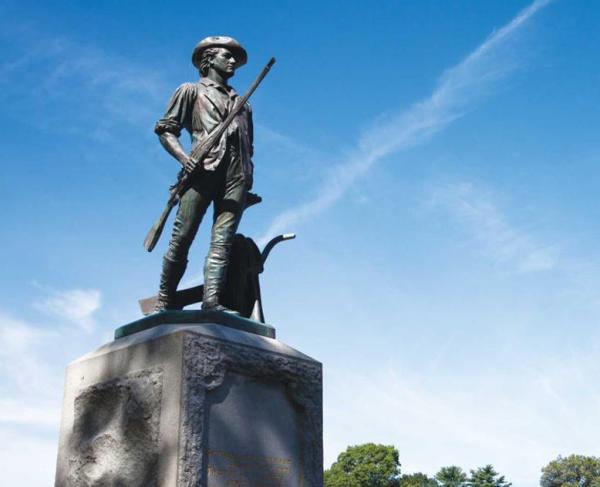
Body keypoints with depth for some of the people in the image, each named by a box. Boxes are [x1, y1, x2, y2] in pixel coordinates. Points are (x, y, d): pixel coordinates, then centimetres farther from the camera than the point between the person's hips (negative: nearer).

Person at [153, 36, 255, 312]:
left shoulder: (243, 103, 33)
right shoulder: (191, 91, 20)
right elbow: (165, 129, 10)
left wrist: (249, 179, 13)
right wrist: (182, 157, -9)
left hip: (236, 178, 4)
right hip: (202, 171, -3)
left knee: (222, 242, -12)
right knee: (182, 238, -9)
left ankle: (212, 301, -22)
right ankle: (164, 302, -1)